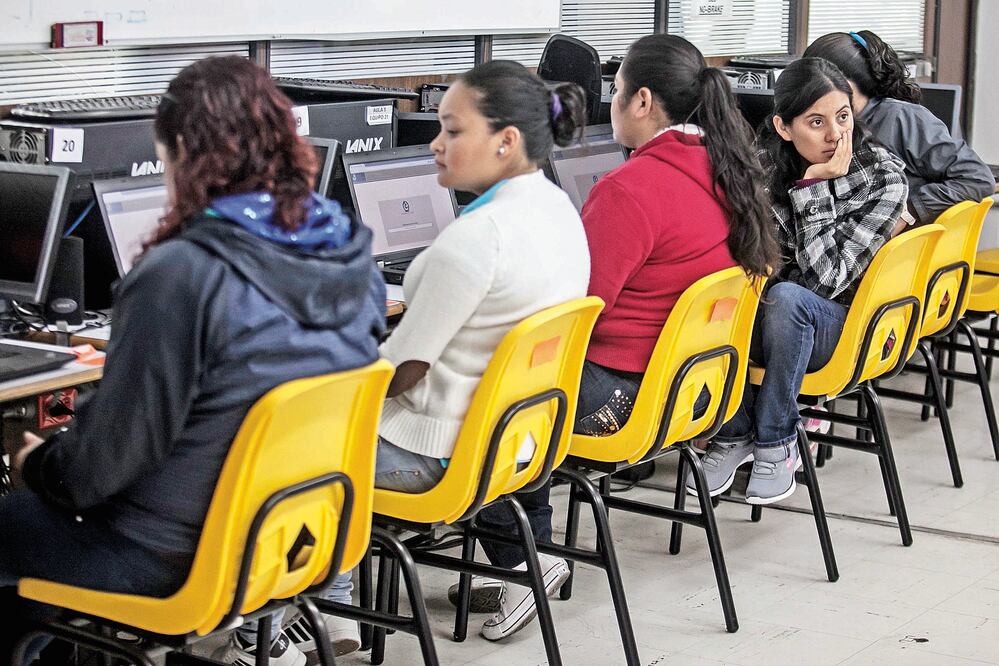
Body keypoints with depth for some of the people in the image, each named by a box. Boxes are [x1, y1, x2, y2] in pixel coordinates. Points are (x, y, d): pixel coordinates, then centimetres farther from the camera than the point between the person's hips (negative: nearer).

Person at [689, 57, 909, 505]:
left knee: (785, 297, -37)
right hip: (763, 321, 3)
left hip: (838, 328, -2)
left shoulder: (884, 178, -13)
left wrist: (813, 187, -24)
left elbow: (824, 279, -20)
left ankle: (776, 442, -19)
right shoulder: (763, 162, -6)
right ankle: (733, 435, -12)